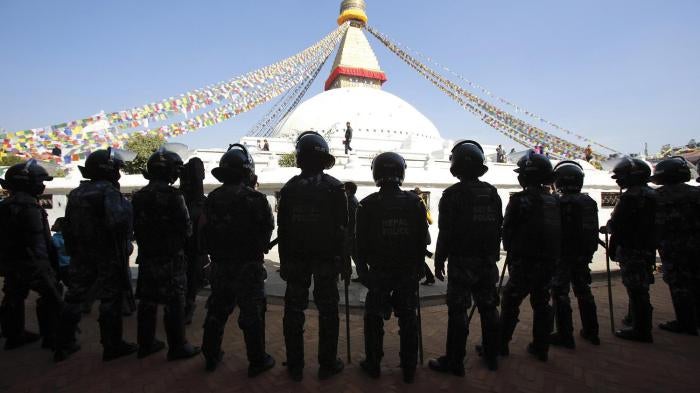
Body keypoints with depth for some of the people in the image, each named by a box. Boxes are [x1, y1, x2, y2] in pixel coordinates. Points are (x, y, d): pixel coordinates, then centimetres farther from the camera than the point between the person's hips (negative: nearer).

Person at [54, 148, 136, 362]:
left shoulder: (76, 193, 9)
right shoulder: (109, 191, -16)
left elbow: (68, 227, 16)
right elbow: (117, 222, -33)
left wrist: (73, 251, 23)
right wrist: (126, 207, -14)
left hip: (81, 255, 8)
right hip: (108, 256, -7)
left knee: (75, 297, 17)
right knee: (111, 299, 2)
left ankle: (63, 345, 29)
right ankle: (113, 346, 12)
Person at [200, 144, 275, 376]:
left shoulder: (213, 198, 1)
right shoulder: (255, 198, -15)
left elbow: (205, 229, 7)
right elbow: (267, 230, -8)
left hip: (220, 265, 6)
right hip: (248, 266, -5)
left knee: (217, 310, 19)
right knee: (252, 313, 5)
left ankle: (211, 356, 33)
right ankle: (257, 361, 15)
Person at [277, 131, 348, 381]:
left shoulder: (289, 188, 1)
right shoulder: (334, 187, -6)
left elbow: (282, 229, 3)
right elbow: (342, 229, -7)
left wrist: (284, 262, 10)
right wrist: (344, 262, 1)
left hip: (295, 260, 2)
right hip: (326, 259, -2)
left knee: (294, 312, 11)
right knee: (327, 312, 9)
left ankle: (295, 366, 21)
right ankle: (327, 364, 17)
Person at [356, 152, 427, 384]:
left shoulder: (367, 205, -10)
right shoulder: (415, 203, -5)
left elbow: (361, 243, -5)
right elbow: (422, 240, 2)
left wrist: (363, 269, 7)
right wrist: (418, 268, 13)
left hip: (379, 272, -1)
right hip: (408, 272, 2)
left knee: (374, 318, 14)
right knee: (408, 318, 13)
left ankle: (373, 365, 25)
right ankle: (409, 369, 24)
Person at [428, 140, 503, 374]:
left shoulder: (453, 194, -13)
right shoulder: (492, 193, 6)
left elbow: (446, 232, -14)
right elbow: (498, 228, 11)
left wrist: (439, 261, -4)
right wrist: (493, 255, 20)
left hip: (461, 262, -6)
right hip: (487, 261, 7)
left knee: (458, 311, 1)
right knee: (488, 308, 17)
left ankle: (454, 362, 11)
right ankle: (491, 356, 32)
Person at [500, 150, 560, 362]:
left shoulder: (520, 200, -15)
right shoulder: (554, 201, 5)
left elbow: (508, 232, -8)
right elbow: (558, 232, 11)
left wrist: (511, 252, 9)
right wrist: (550, 256, 19)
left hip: (524, 262, -6)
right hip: (548, 262, 6)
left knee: (510, 301, 4)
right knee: (541, 303, 15)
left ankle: (501, 344, 12)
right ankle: (541, 348, 25)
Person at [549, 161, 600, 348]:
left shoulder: (558, 202, -17)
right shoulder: (590, 202, 5)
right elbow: (594, 231, 11)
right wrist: (588, 253, 20)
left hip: (562, 256, -7)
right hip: (583, 257, 7)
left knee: (560, 294, 1)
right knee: (584, 292, 19)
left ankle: (565, 336, 7)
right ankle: (591, 332, 30)